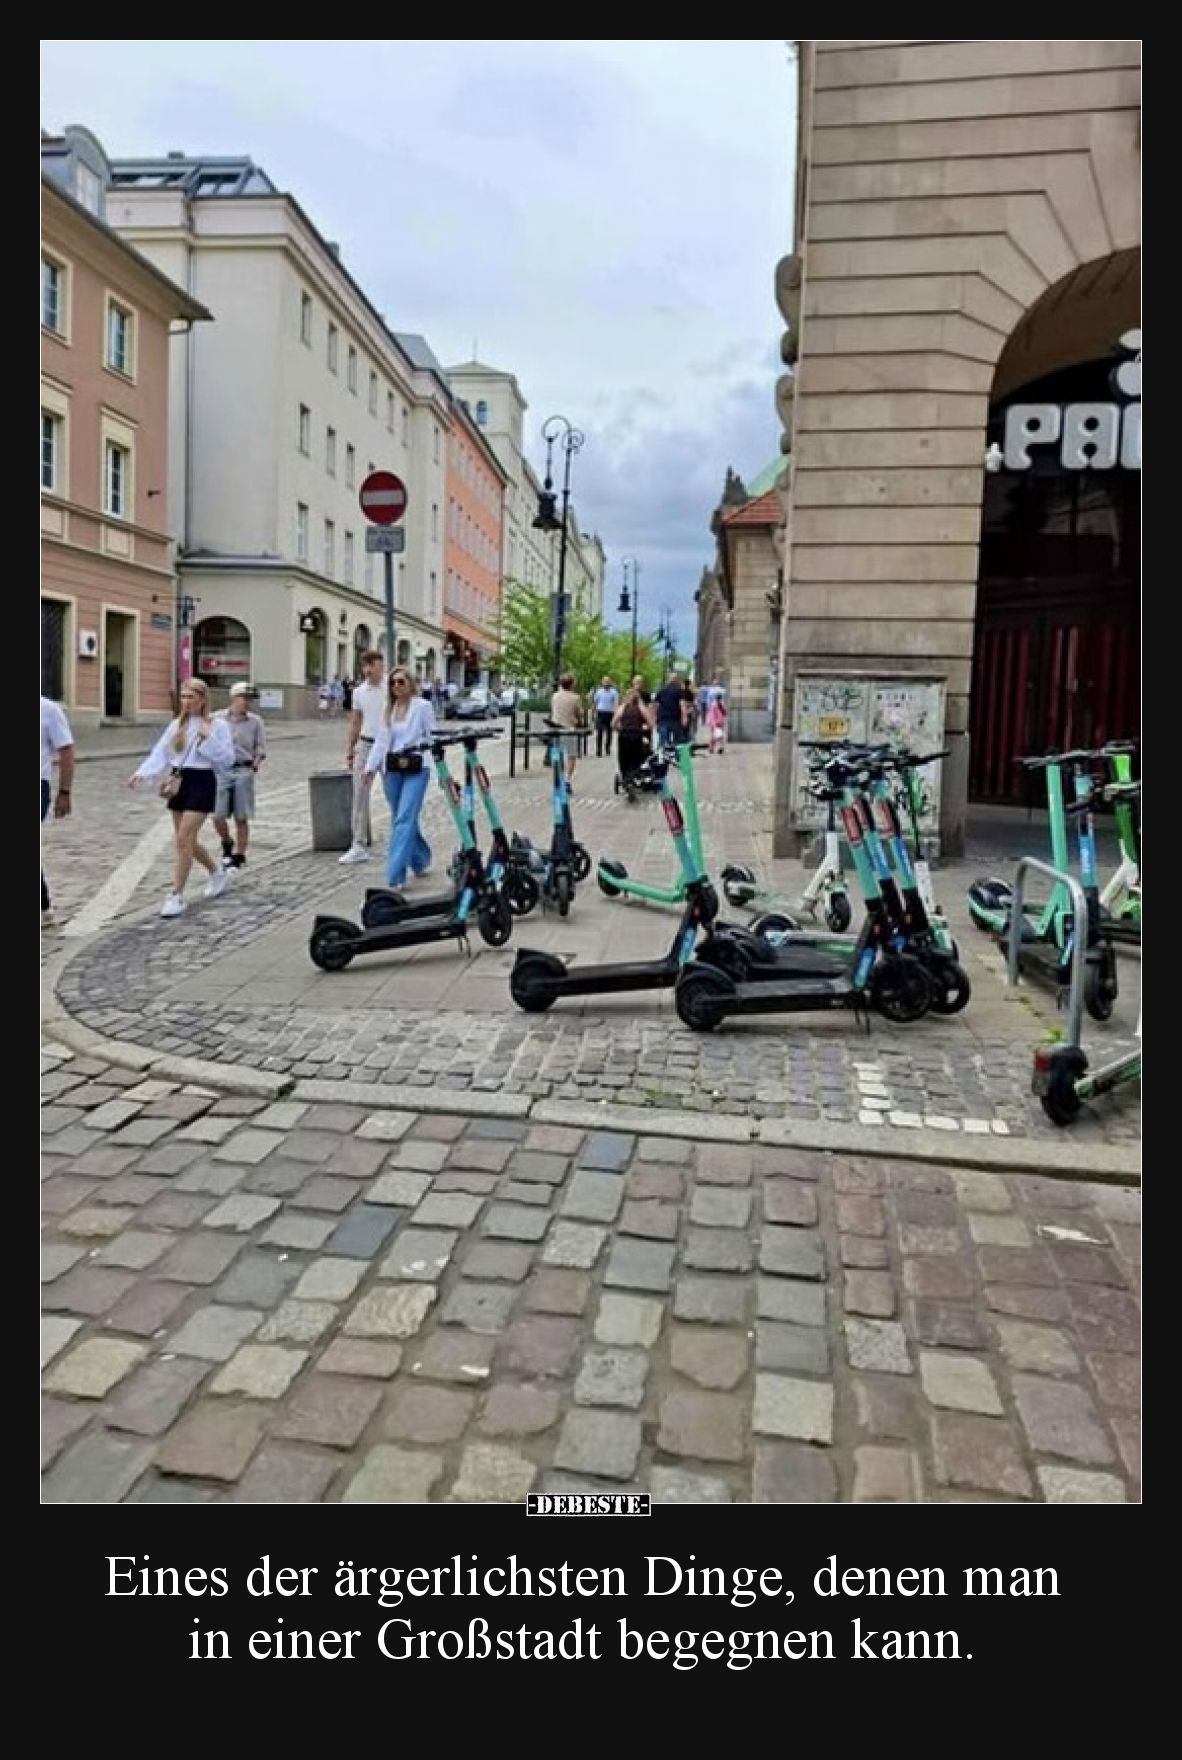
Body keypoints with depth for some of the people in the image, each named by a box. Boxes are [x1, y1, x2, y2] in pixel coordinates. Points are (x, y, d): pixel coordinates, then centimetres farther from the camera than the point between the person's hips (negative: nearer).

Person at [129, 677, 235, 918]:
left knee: (184, 839, -12)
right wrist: (142, 773, -10)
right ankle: (218, 873, 37)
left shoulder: (217, 726, -4)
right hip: (179, 782, 6)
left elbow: (228, 760, -9)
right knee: (188, 840, 13)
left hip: (202, 783, -6)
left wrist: (208, 738, -17)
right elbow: (159, 754, 5)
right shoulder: (176, 725, 9)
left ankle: (176, 895, -5)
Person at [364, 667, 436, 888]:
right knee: (399, 819, 13)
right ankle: (420, 861, 33)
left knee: (404, 819, -14)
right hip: (392, 770, 6)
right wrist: (370, 766, 2)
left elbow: (433, 737, -2)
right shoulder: (388, 709, 14)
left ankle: (395, 875, -17)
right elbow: (381, 741, 12)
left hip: (416, 769, -6)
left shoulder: (422, 706, -2)